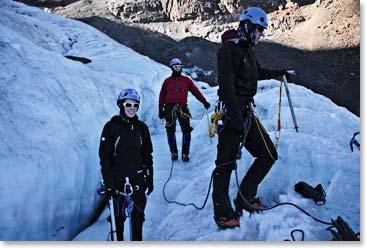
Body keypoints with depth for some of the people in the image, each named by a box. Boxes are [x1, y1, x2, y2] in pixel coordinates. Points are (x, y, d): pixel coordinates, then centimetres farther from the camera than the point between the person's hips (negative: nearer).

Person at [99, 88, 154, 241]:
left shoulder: (141, 127, 4)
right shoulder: (111, 127, -7)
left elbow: (147, 155, 9)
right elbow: (104, 157, -8)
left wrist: (149, 179, 8)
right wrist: (108, 183, -11)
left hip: (138, 179, 3)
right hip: (118, 180, -3)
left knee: (138, 216, 12)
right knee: (118, 217, 8)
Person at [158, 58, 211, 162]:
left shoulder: (186, 80, 15)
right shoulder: (167, 81, 13)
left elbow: (195, 91, 12)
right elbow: (162, 96, 13)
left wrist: (204, 101, 3)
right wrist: (160, 110, 8)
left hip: (182, 107, 0)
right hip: (170, 107, 0)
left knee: (186, 130, -8)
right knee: (171, 131, 0)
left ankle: (185, 153, 0)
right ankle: (173, 152, 12)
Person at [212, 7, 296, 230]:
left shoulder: (248, 50, 18)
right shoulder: (229, 50, -11)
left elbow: (258, 73, 39)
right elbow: (226, 86, -21)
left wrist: (279, 73, 45)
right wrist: (236, 117, -26)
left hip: (247, 113, 10)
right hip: (233, 114, -10)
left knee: (269, 155, 9)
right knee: (226, 163, -3)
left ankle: (245, 198, 19)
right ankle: (223, 215, 8)